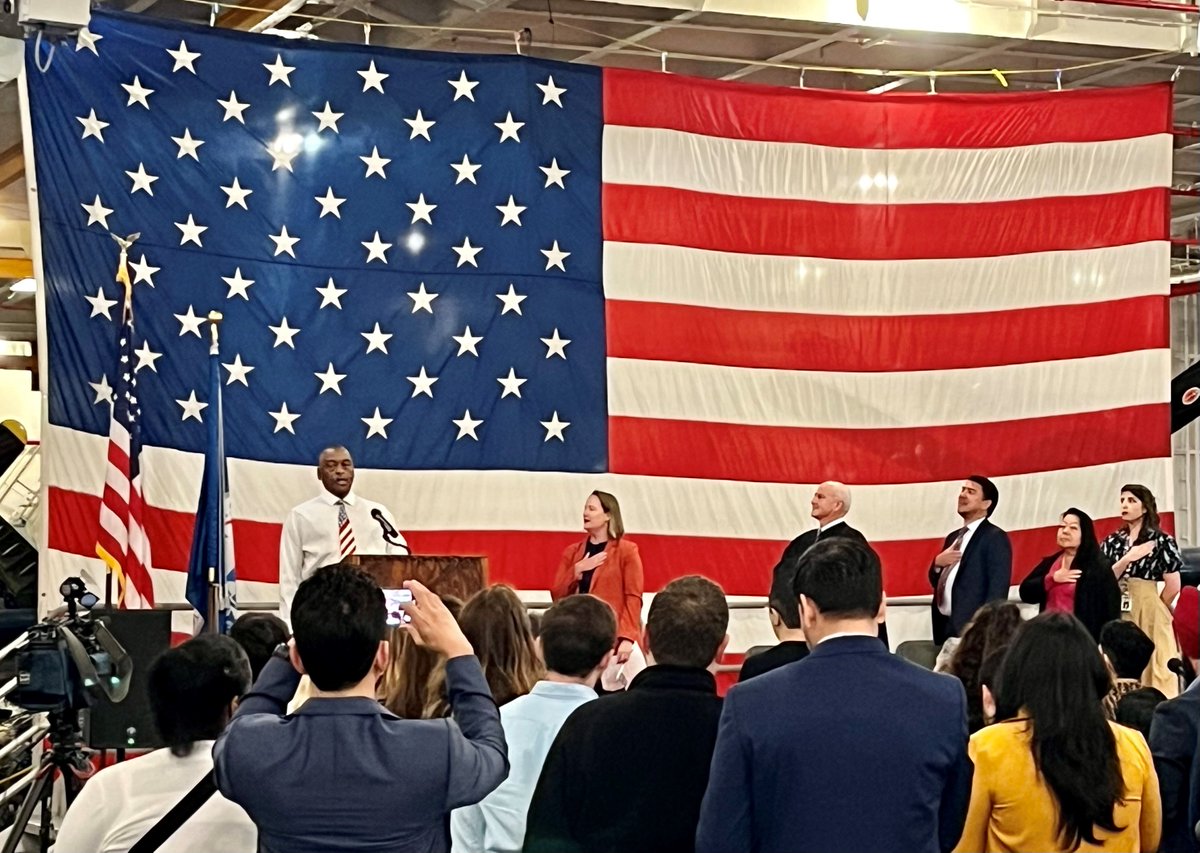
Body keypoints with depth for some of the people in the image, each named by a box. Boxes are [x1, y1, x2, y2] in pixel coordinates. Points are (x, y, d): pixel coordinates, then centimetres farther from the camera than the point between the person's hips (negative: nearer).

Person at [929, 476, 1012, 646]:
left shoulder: (995, 538, -5)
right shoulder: (953, 537, 20)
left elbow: (998, 590, -13)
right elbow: (936, 582, 23)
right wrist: (937, 563, 1)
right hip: (944, 626, 8)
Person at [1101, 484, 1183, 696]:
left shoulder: (1161, 541, -3)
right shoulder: (1112, 541, 10)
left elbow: (1173, 586, -5)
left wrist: (1153, 608, 7)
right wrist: (1127, 559, -12)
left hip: (1148, 615, -4)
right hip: (1117, 615, 4)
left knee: (1153, 672, -5)